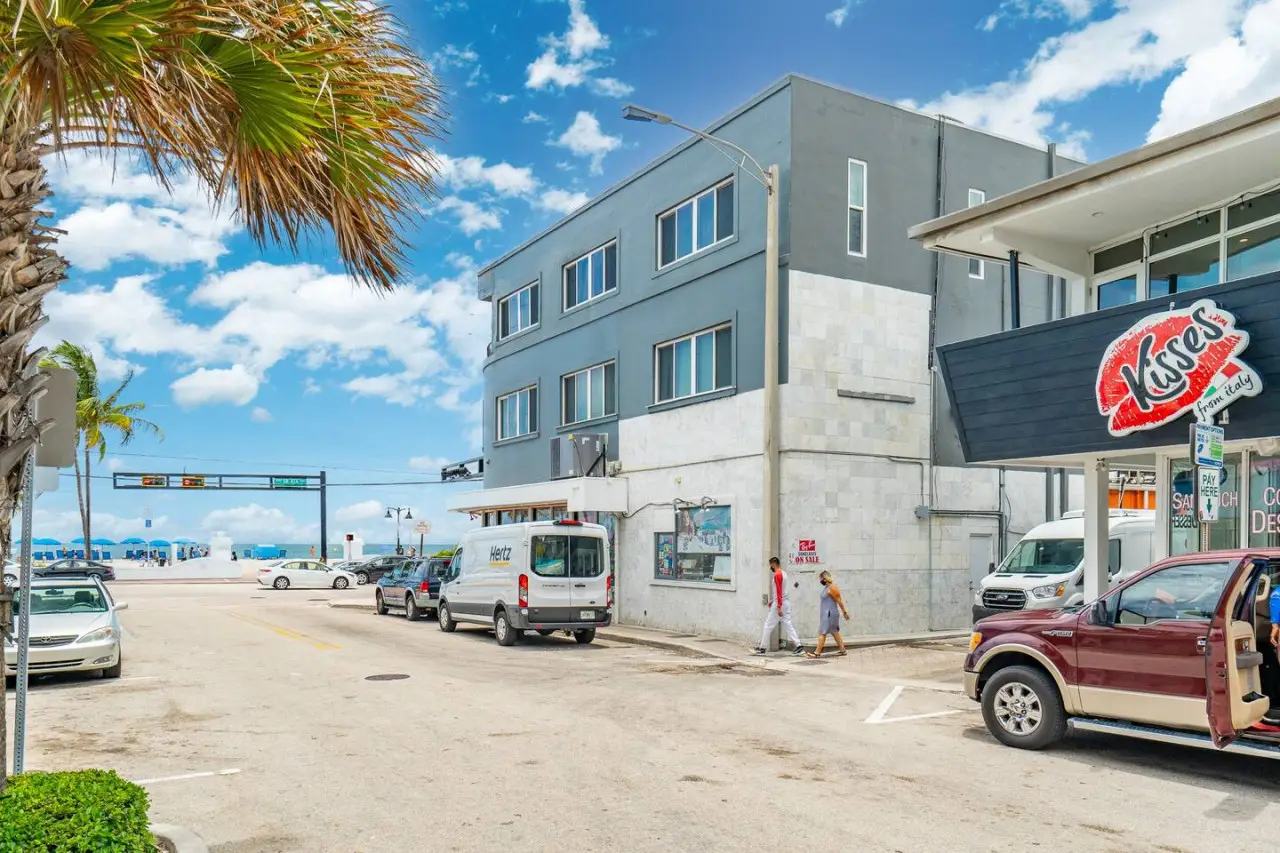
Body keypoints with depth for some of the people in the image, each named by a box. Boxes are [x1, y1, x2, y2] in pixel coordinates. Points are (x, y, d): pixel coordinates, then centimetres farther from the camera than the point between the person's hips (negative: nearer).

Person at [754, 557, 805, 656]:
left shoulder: (777, 575, -16)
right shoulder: (783, 573, 15)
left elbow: (779, 591, -22)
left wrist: (779, 607, -24)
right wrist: (773, 600, 26)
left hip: (779, 603, -9)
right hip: (786, 602, 9)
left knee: (768, 626, 1)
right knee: (788, 625, 6)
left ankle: (762, 648, 7)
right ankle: (798, 646, -2)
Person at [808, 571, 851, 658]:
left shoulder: (832, 588, -17)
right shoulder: (827, 587, 13)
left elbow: (839, 601, -16)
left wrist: (844, 612, -13)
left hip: (830, 614, -10)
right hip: (826, 614, 10)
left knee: (822, 633, -9)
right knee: (834, 632, 13)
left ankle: (817, 652, -8)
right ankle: (842, 650, 18)